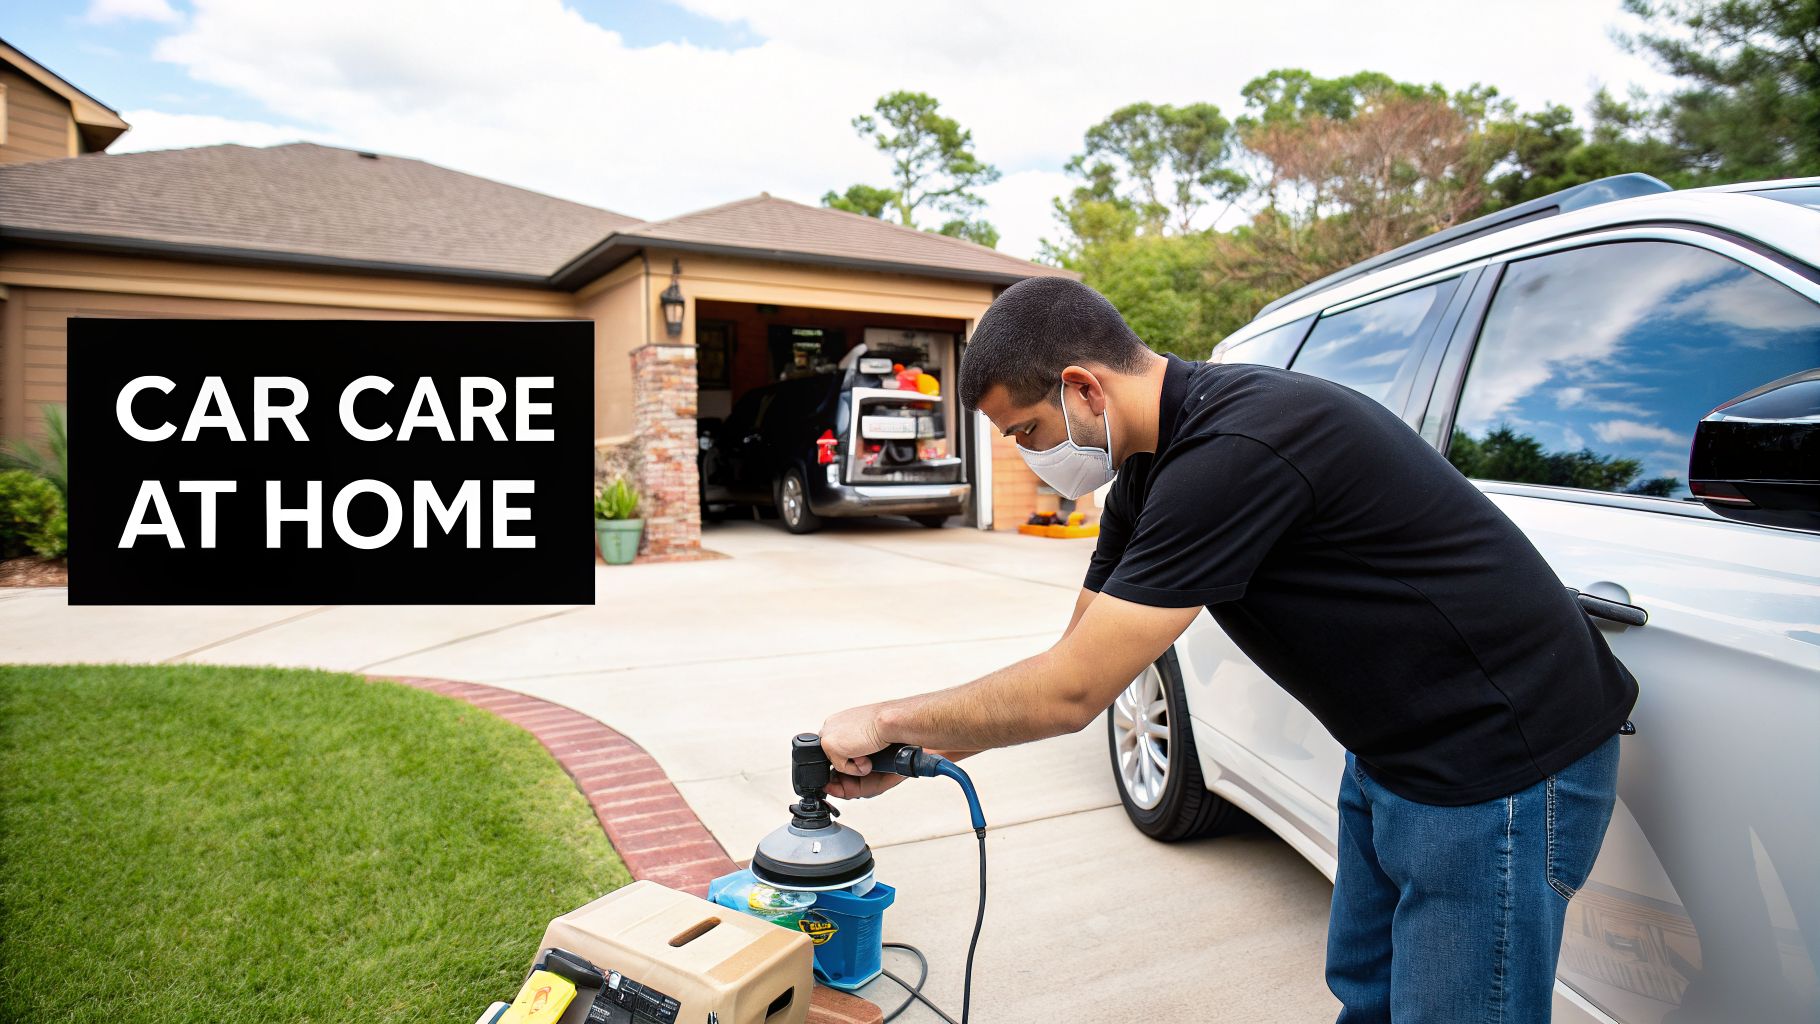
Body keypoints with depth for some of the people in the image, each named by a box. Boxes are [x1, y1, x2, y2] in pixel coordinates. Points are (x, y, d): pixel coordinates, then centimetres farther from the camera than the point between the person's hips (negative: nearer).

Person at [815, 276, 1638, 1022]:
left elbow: (1071, 693, -28)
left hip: (1502, 761, -9)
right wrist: (908, 757, 2)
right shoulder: (1153, 469, 1)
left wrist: (887, 721, -14)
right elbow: (1074, 658, 6)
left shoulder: (1236, 449, -31)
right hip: (1390, 749, 9)